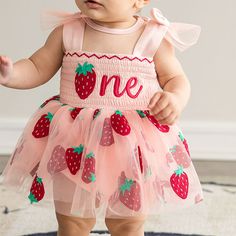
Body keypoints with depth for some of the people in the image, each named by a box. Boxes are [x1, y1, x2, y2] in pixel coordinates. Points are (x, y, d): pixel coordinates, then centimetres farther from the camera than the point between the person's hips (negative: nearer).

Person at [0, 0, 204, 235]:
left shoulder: (155, 38, -7)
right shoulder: (67, 32, -4)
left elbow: (176, 79, 2)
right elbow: (37, 69, 4)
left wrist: (176, 98, -20)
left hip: (134, 145, -1)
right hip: (75, 145, 1)